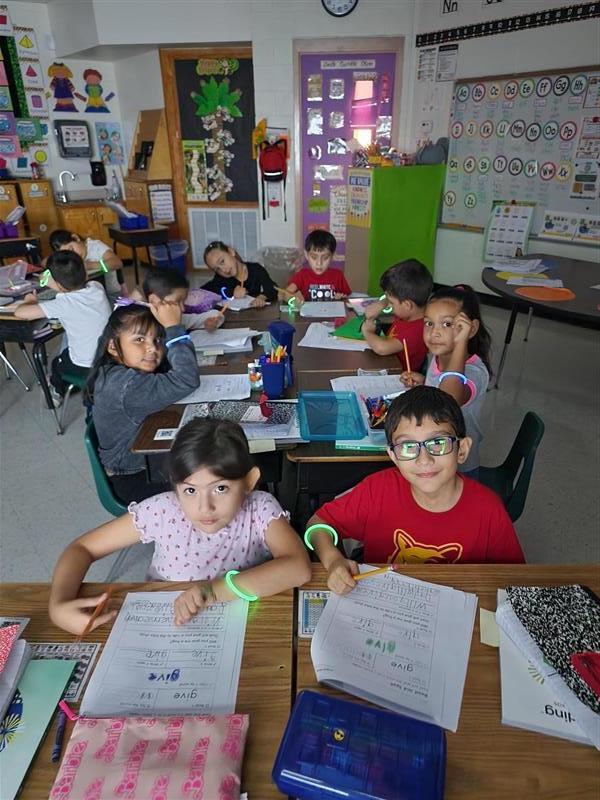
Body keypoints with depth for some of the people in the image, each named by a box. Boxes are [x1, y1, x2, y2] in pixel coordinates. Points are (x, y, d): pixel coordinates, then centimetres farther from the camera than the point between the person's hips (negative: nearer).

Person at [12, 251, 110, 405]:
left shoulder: (63, 303, -23)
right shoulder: (97, 287, -9)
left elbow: (19, 312, -20)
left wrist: (30, 300, 0)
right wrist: (53, 283, 10)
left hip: (86, 368, -4)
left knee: (57, 363, 30)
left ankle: (58, 392, 56)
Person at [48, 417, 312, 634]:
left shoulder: (260, 510, -19)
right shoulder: (162, 511, -17)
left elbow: (299, 568, -32)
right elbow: (81, 548, -8)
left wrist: (216, 589, -39)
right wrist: (58, 605, -26)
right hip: (165, 626, 2)